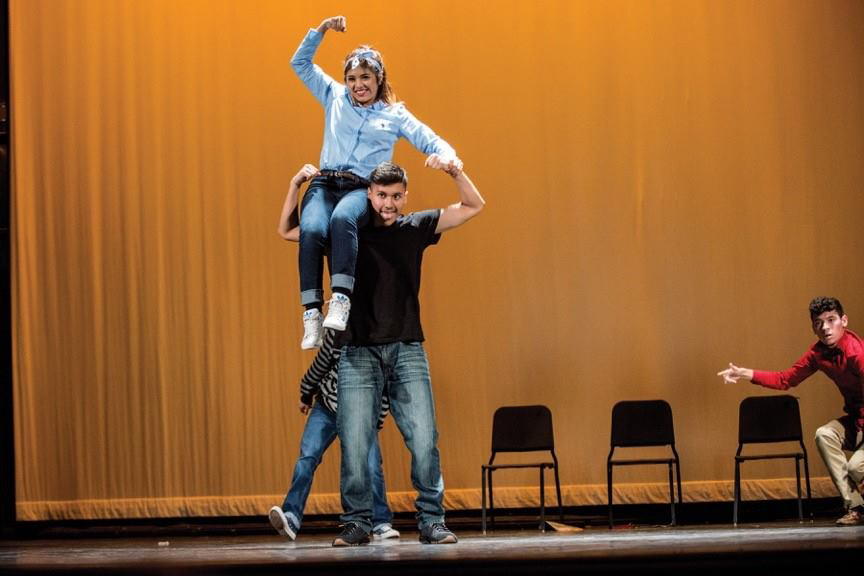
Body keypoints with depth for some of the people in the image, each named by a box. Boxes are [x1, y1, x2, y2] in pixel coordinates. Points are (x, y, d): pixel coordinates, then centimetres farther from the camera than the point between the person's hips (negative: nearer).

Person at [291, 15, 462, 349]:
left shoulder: (395, 115, 16)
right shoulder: (335, 98, 21)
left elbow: (431, 142, 10)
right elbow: (300, 63, 26)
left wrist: (446, 156, -14)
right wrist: (322, 29, 15)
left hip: (362, 188, -2)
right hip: (324, 183, 2)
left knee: (342, 219, -40)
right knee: (311, 230, -35)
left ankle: (341, 301, -48)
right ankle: (312, 314, -37)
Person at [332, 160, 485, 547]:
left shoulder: (416, 227, 9)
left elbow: (473, 206, 10)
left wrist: (454, 171, -7)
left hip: (407, 351, 1)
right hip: (358, 353, 0)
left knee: (424, 439, -6)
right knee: (354, 443, -5)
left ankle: (431, 521, 1)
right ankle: (357, 522, 4)